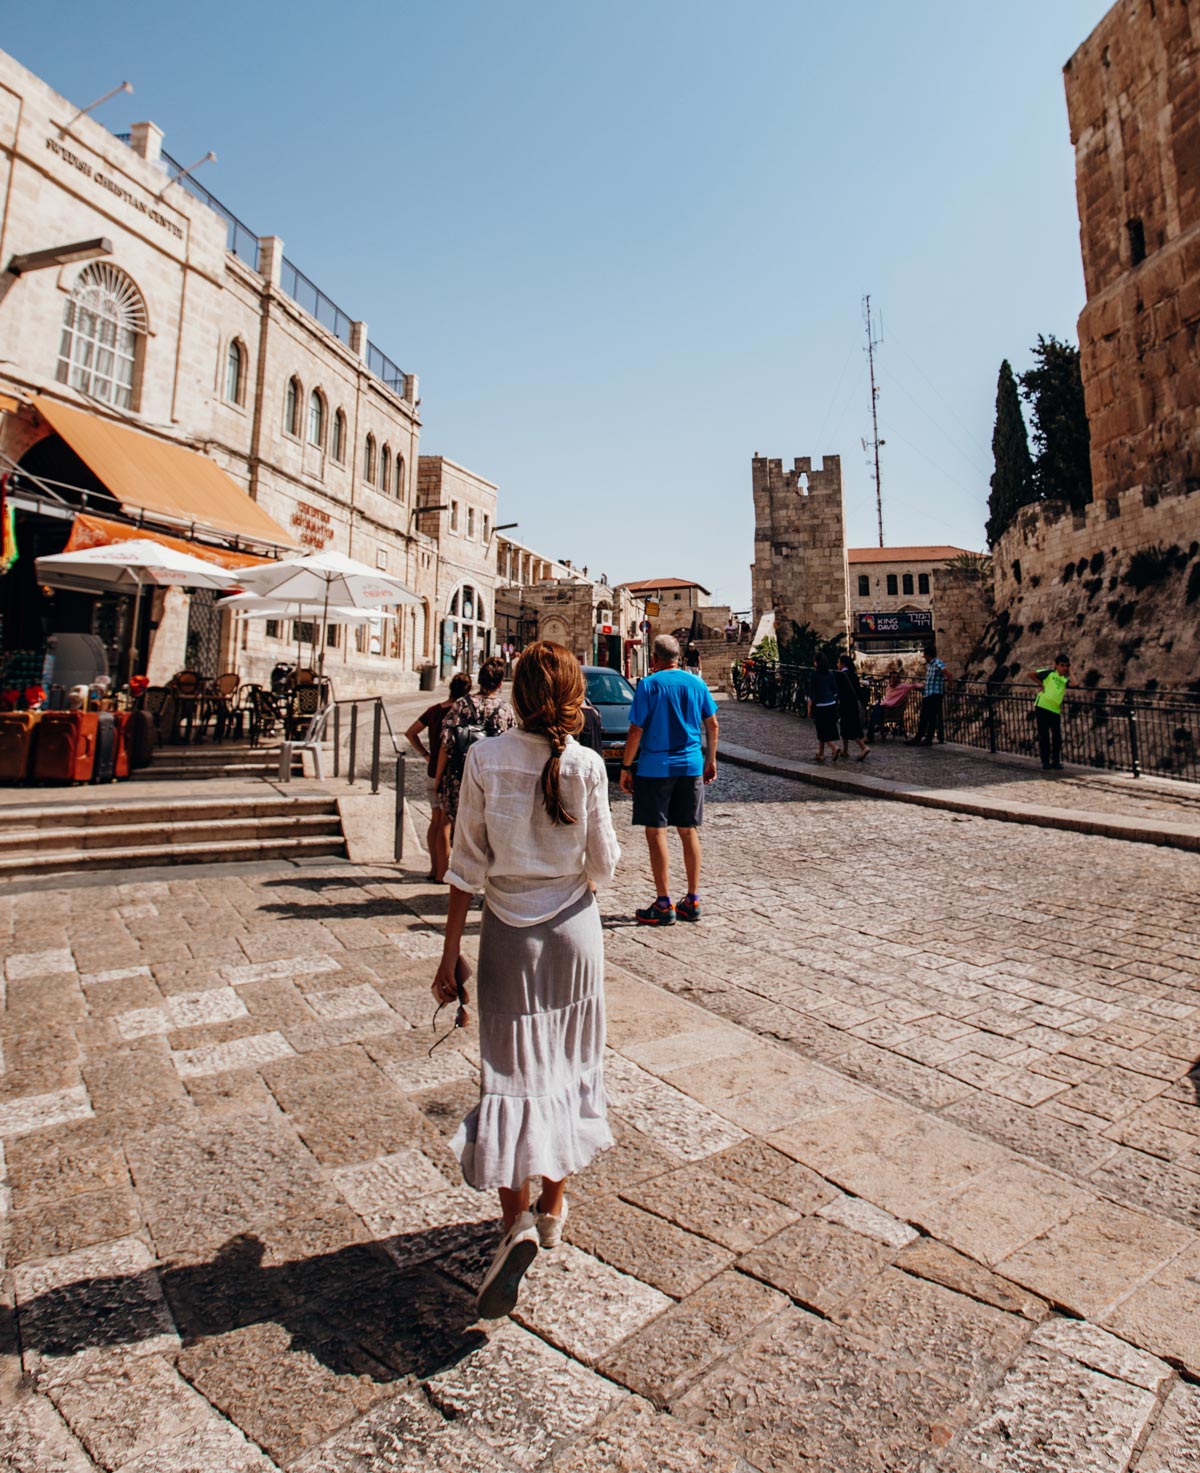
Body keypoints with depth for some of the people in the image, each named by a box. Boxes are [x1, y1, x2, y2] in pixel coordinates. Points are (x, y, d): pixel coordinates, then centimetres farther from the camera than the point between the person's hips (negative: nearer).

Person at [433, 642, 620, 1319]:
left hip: (510, 933, -1)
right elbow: (603, 866, -5)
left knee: (512, 1072, 9)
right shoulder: (587, 765, -10)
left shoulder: (485, 759, -10)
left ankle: (518, 1221, -2)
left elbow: (467, 864, -7)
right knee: (570, 1064, 17)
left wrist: (451, 952, -1)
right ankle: (553, 1206, 33)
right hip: (575, 930, 1)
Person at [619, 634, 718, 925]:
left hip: (654, 768, -5)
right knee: (689, 831, 12)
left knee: (656, 832, 2)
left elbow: (636, 730, -11)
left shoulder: (648, 685, -8)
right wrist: (710, 760, 20)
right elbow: (712, 724, 10)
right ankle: (692, 901, 18)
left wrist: (625, 767, -4)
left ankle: (664, 905, 4)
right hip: (691, 767, 5)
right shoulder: (697, 684, 6)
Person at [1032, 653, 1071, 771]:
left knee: (1057, 737, 2)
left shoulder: (1065, 679, 13)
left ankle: (1056, 761, 14)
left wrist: (1070, 671, 4)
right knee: (1043, 736, 3)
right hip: (1042, 707, -4)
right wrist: (1041, 684, 0)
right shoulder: (1049, 673, 4)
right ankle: (1045, 762, 11)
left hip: (1055, 710, 4)